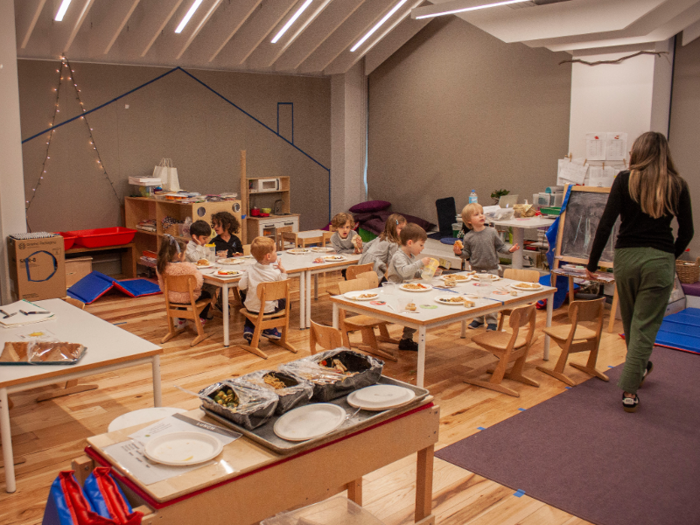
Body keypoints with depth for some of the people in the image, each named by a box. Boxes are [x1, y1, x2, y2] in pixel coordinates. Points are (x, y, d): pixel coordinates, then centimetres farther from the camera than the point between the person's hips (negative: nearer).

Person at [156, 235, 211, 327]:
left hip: (170, 298, 5)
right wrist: (198, 273, -7)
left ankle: (180, 320, 51)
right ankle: (201, 320, 25)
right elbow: (197, 285, -26)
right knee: (207, 295, 25)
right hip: (188, 298, -5)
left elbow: (162, 285, 0)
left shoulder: (161, 267, -14)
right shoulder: (188, 267, -32)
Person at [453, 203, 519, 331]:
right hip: (476, 270, 1)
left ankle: (492, 321, 12)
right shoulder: (468, 237, -3)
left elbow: (500, 246, 3)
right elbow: (467, 253, 3)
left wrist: (509, 249, -13)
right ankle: (478, 319, 24)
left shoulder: (492, 232, -4)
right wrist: (459, 252, -16)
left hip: (491, 269, -1)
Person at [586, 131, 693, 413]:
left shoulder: (625, 180, -3)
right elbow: (687, 232, 6)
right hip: (659, 260, 0)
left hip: (626, 256, 0)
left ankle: (640, 367, 43)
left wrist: (593, 262, -1)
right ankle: (629, 391, 3)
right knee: (645, 325, 4)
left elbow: (606, 224, -8)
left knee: (631, 321, 20)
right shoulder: (677, 185, 2)